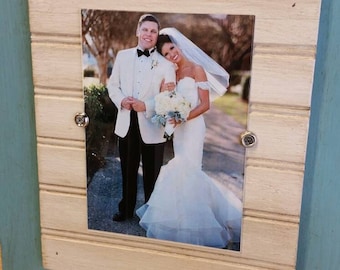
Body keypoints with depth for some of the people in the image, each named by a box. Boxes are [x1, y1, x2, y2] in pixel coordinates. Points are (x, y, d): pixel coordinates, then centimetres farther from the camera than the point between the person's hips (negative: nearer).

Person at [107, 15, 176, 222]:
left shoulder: (165, 63, -7)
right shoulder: (123, 56, 5)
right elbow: (113, 84, 9)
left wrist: (146, 106, -22)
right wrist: (121, 100, -10)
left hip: (152, 126, -3)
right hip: (126, 123, 3)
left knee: (152, 174, 11)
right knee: (128, 171, 18)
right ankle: (126, 209, 36)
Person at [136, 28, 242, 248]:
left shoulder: (196, 69, -8)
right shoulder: (174, 73, 12)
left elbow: (205, 104, -12)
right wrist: (165, 92, -7)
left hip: (192, 126, -7)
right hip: (179, 128, 7)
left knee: (186, 170, -7)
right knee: (187, 170, 10)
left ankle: (192, 224, 6)